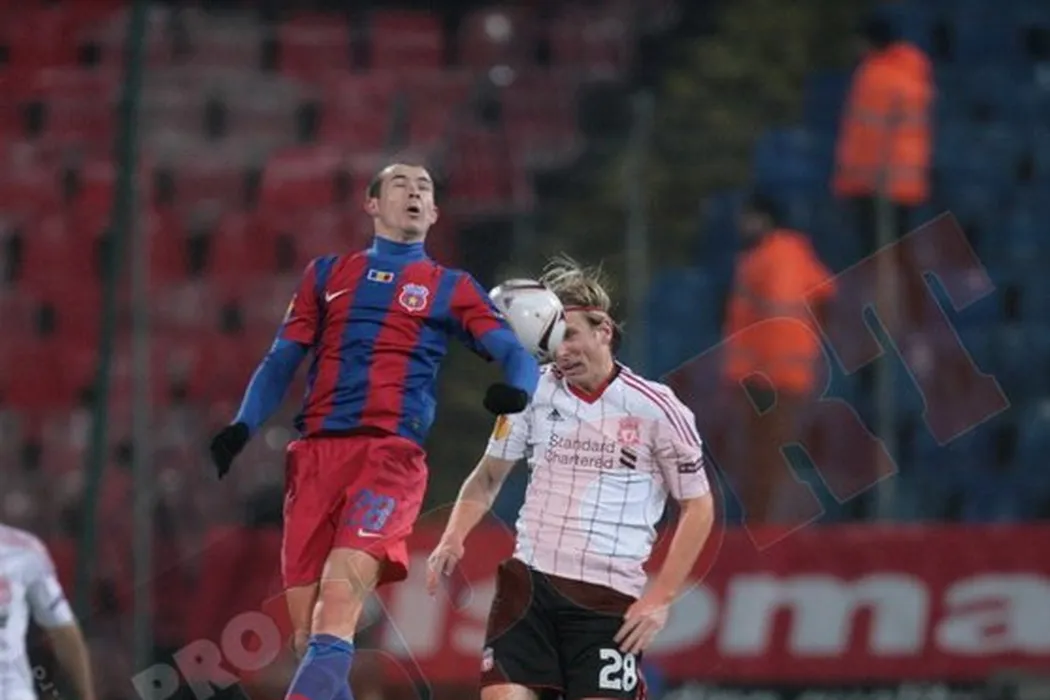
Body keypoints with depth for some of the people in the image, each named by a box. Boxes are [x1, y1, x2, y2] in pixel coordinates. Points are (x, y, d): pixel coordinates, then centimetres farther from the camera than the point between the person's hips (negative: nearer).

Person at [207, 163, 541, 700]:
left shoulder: (451, 289, 16)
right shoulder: (327, 274, 23)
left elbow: (518, 356, 7)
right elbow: (282, 360, 19)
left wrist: (516, 388, -17)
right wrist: (242, 428, 2)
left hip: (391, 455, -3)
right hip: (315, 453, 3)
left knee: (336, 610, -24)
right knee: (307, 630, -3)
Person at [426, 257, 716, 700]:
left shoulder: (656, 409, -5)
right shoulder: (532, 392, 4)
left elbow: (698, 507, 3)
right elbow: (489, 476, 16)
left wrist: (660, 598, -4)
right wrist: (454, 538, -2)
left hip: (610, 598, -3)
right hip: (529, 581, 3)